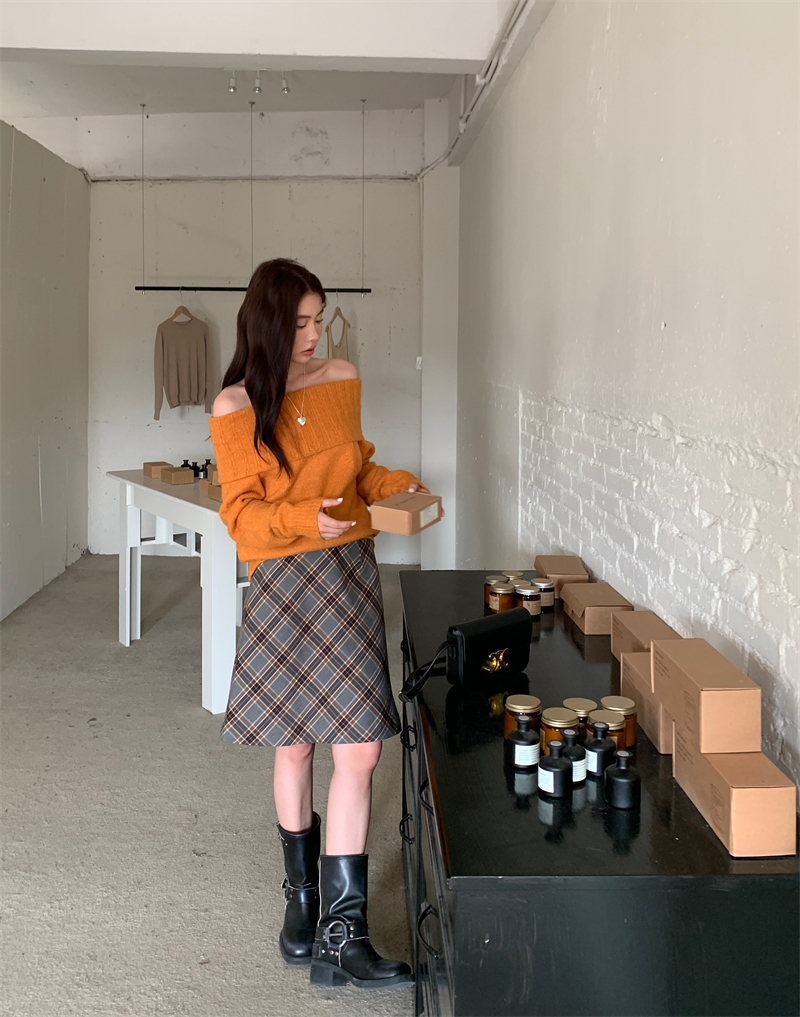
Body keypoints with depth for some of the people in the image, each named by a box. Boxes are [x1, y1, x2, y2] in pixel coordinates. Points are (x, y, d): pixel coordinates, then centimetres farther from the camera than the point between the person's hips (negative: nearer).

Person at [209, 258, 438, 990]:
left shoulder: (342, 381, 6)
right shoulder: (235, 409, -6)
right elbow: (241, 513, -8)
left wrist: (391, 483, 1)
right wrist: (302, 519, -25)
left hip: (350, 573, 3)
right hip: (283, 584, -3)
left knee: (360, 749, -6)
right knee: (294, 747, 10)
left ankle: (342, 932, 3)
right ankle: (302, 895, 33)